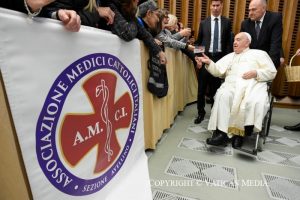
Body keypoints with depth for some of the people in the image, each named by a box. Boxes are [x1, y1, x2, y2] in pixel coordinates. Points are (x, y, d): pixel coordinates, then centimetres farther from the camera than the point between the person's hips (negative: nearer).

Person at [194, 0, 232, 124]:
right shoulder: (203, 23, 8)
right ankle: (201, 112, 16)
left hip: (220, 57, 0)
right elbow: (198, 41, 8)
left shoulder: (227, 22, 8)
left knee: (216, 87, 7)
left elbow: (229, 41, 6)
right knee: (202, 87, 2)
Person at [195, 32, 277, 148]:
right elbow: (218, 71, 15)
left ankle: (240, 132, -20)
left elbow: (272, 72, 12)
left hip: (254, 84, -1)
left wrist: (256, 73, -6)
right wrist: (209, 63, -3)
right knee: (223, 96, -32)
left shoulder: (259, 54, 21)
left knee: (255, 102, -34)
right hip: (233, 84, 2)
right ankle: (222, 132, -35)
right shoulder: (229, 56, 29)